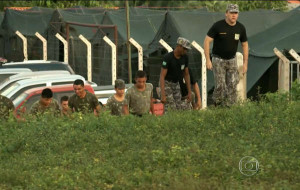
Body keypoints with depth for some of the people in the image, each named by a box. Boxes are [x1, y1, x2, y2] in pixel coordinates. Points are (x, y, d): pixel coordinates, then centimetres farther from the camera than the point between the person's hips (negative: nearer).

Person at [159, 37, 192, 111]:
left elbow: (186, 74, 5)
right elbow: (162, 76, -27)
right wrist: (163, 95, -34)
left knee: (178, 109, -3)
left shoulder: (185, 57, -6)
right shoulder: (168, 57, -25)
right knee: (171, 109, -17)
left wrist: (189, 92, 4)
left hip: (176, 84, 6)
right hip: (166, 83, -6)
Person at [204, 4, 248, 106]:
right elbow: (207, 41, -13)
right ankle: (217, 105, 14)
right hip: (218, 60, -4)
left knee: (232, 85, -5)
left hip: (232, 60, 4)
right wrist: (208, 60, -17)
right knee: (220, 86, -8)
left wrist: (245, 63, 4)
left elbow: (245, 45, 8)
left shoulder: (240, 28, -4)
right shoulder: (218, 26, -16)